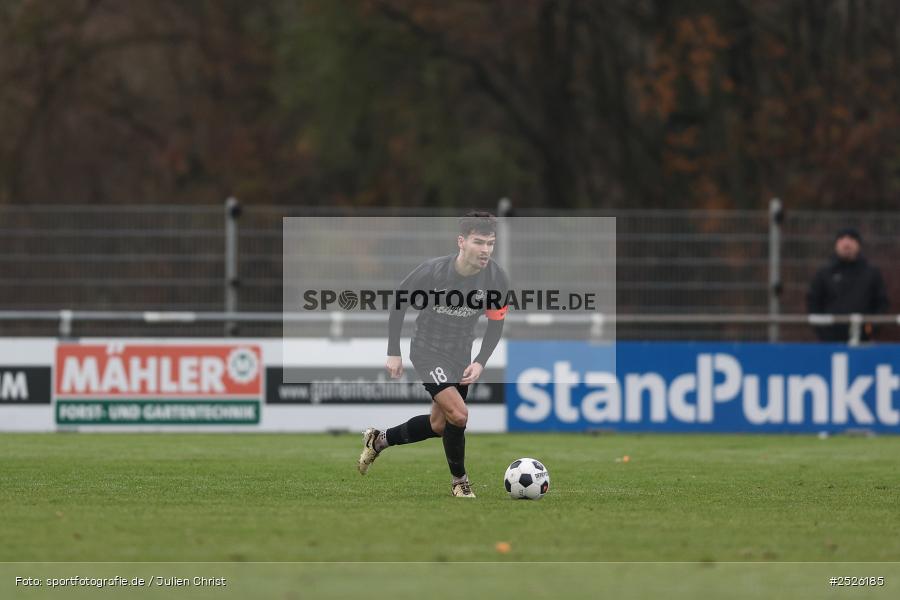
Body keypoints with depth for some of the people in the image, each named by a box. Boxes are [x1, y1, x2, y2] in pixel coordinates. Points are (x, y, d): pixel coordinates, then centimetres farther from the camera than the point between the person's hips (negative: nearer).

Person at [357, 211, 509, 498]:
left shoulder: (497, 278, -15)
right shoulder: (432, 270, -25)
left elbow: (496, 323, -1)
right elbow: (399, 302, -9)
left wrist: (480, 363, -12)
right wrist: (394, 353, -7)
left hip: (460, 355, 6)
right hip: (428, 350, -6)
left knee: (438, 425, 16)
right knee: (458, 414, -21)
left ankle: (379, 440, 41)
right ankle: (459, 481, 2)